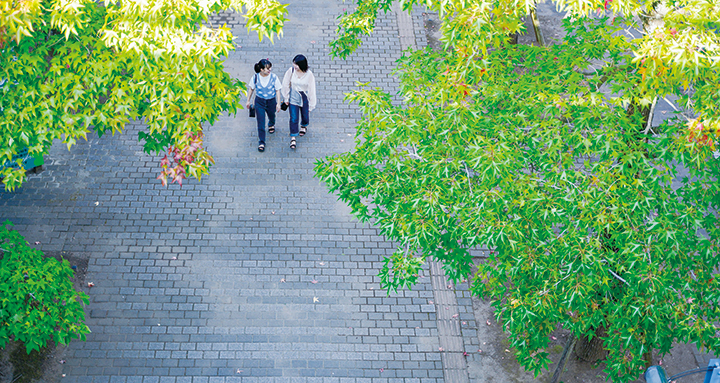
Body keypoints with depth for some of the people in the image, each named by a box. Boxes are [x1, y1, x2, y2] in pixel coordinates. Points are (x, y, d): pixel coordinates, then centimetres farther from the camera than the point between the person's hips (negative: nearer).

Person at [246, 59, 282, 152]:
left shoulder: (274, 77, -17)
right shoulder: (255, 77, -16)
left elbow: (277, 91, -7)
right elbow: (251, 89, 0)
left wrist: (278, 103, -9)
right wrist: (248, 101, 7)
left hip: (271, 101, 1)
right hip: (259, 101, -1)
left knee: (271, 116, 29)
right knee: (260, 122, -3)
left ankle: (271, 125, 66)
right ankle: (261, 143, 8)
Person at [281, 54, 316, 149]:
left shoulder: (309, 74, -20)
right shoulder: (291, 71, -17)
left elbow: (311, 90, -12)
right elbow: (286, 85, -2)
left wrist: (311, 105, -8)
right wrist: (286, 98, 5)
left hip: (305, 98, 0)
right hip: (294, 98, 0)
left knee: (305, 115, 21)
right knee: (293, 118, -2)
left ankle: (304, 126, 56)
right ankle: (293, 138, 10)